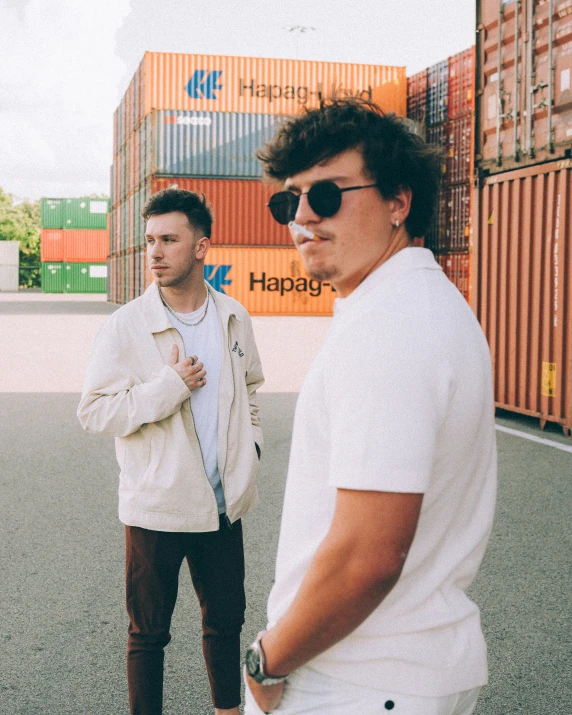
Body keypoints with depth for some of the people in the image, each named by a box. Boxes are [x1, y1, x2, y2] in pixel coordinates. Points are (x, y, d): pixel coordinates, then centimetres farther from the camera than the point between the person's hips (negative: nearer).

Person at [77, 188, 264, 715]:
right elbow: (94, 412, -14)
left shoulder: (233, 317, 2)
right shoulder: (126, 326, -11)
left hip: (224, 501, 4)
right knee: (149, 632, 10)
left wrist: (250, 444, 7)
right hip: (157, 506, -4)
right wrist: (170, 386, -20)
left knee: (226, 619, 19)